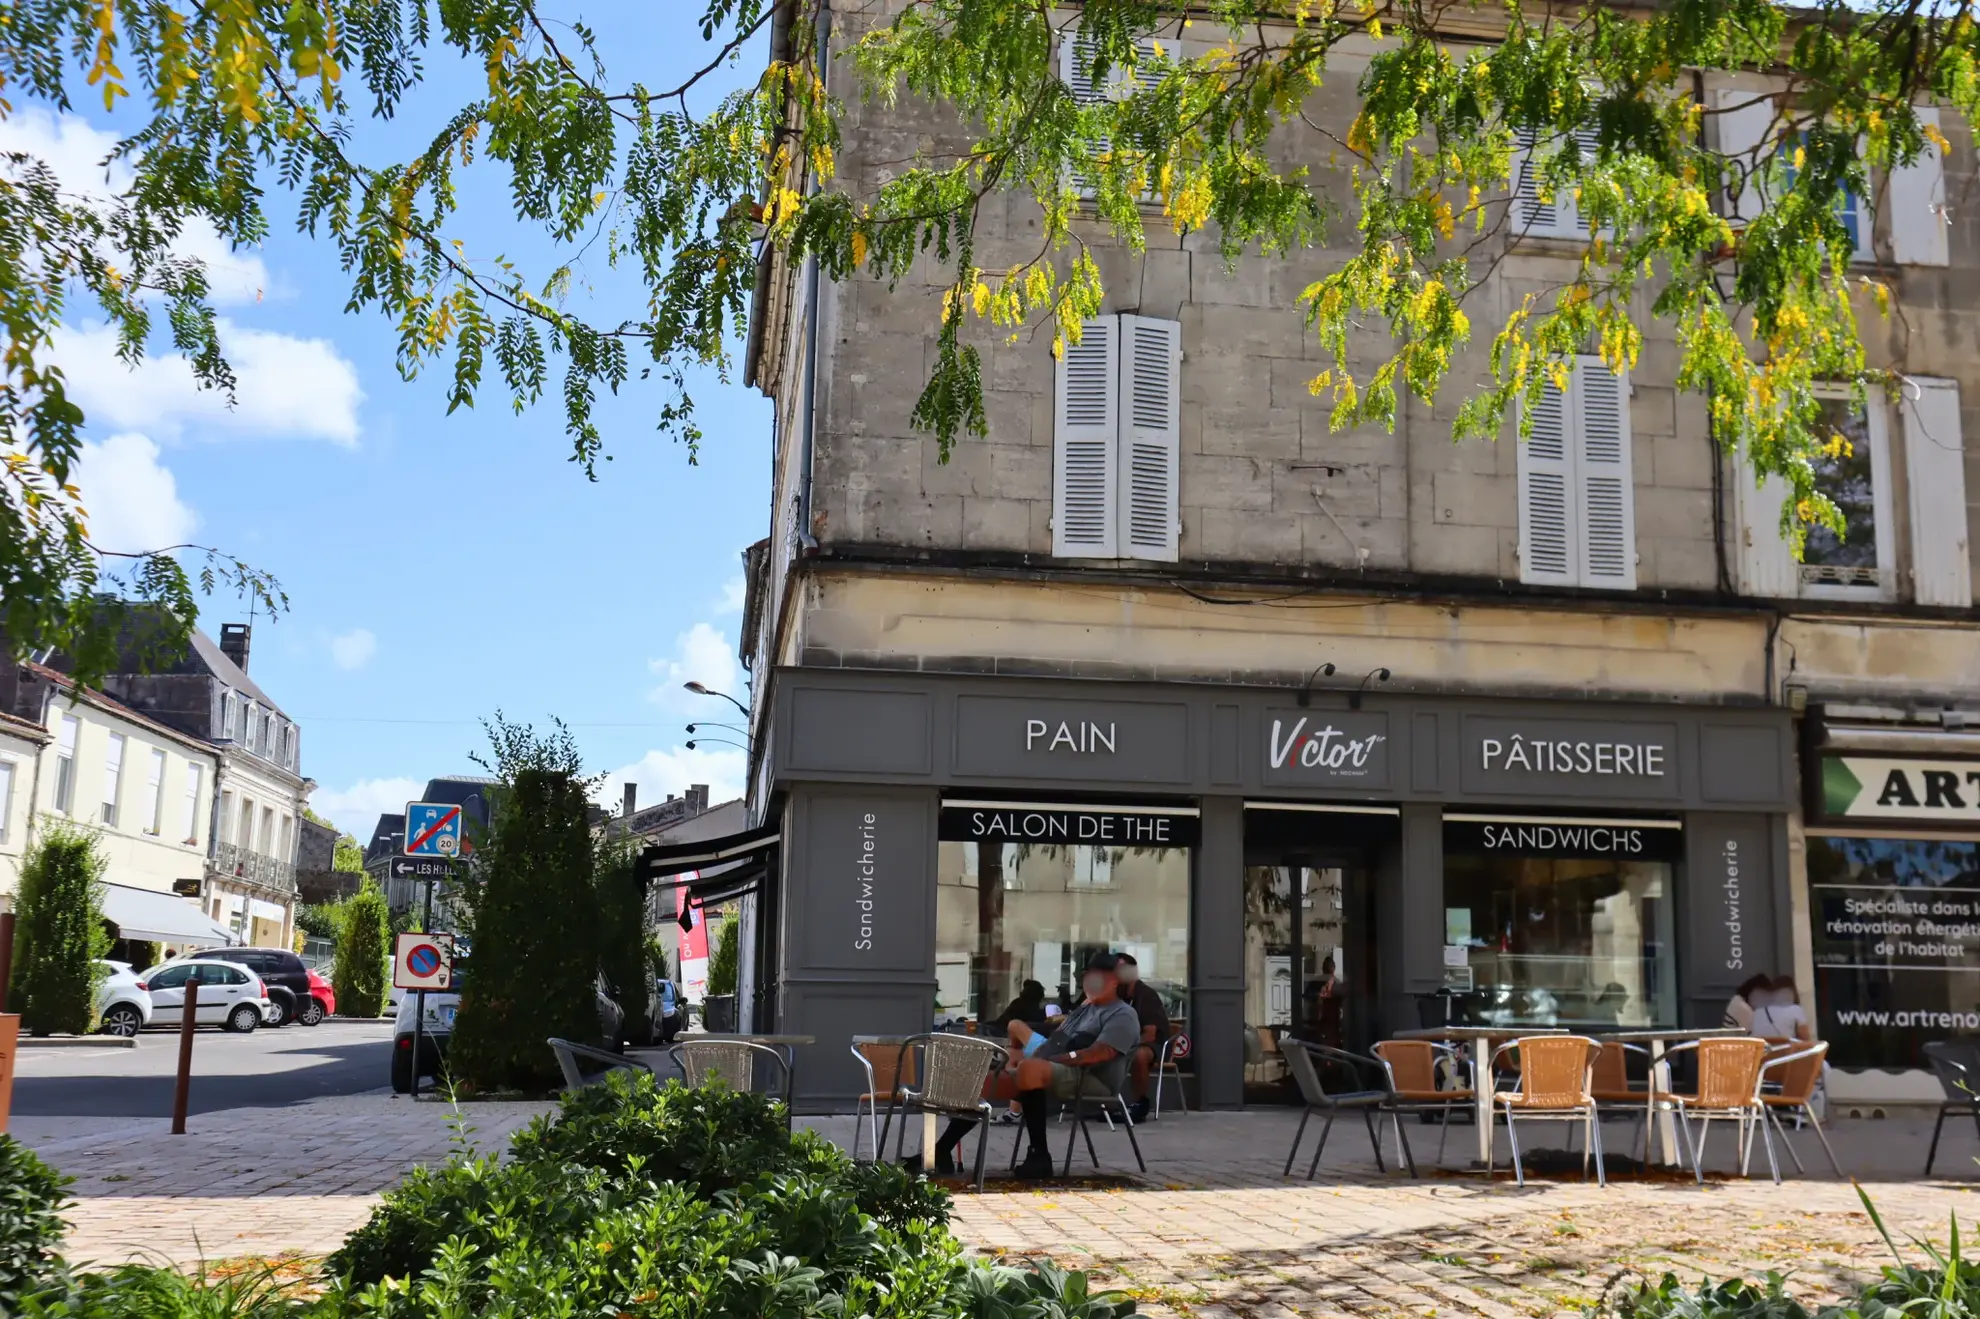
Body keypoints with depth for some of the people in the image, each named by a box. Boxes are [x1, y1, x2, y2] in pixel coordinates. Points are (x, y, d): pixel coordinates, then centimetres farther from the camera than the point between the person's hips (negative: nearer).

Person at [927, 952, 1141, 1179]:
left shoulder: (1123, 1015, 0)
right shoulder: (1084, 1009, 29)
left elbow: (1098, 1054, -16)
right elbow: (1055, 1041, 26)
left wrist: (1047, 1058, -19)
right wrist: (1017, 1057, 6)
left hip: (1087, 1079, -9)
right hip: (1046, 1072, 9)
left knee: (1030, 1068, -40)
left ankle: (1040, 1155, -33)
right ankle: (940, 1151, -2)